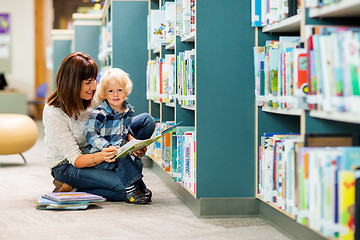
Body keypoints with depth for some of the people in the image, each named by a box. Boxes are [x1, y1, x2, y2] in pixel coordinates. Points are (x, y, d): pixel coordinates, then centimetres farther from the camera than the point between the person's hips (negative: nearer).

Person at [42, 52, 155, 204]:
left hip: (98, 150, 7)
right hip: (67, 165, -7)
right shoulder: (53, 113, -27)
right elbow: (75, 159, -27)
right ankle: (70, 189, -11)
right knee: (126, 188, -29)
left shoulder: (95, 96, -12)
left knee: (146, 121, -3)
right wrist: (100, 156, -48)